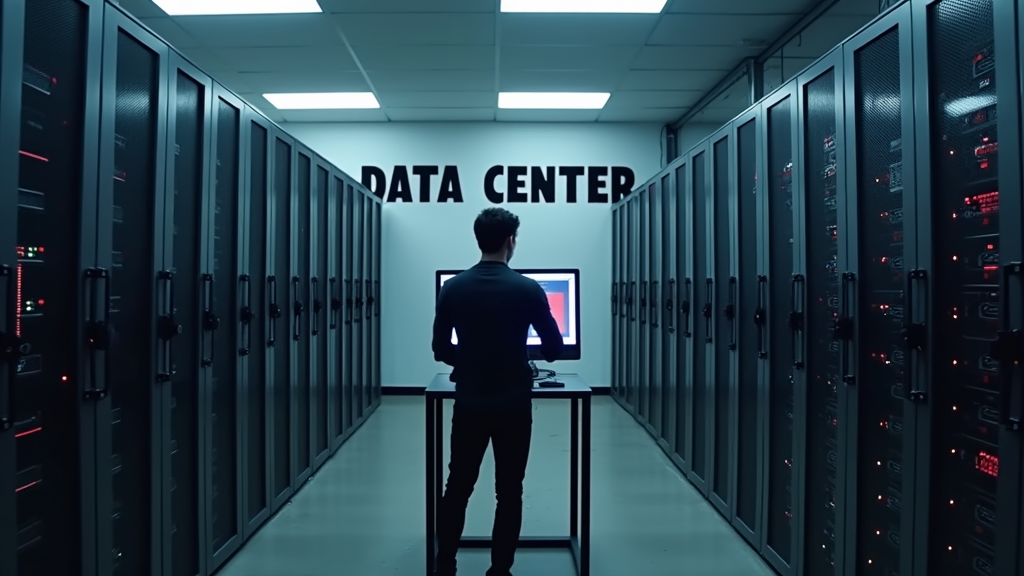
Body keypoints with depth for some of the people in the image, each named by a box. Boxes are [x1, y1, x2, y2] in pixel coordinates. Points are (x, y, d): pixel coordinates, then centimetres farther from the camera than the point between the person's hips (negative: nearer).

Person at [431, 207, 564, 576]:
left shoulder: (453, 288, -3)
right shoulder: (528, 289, -10)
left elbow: (440, 349, 2)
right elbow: (555, 349, -3)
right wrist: (530, 354, 21)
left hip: (469, 404, 2)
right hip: (513, 406, -2)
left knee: (457, 488, 15)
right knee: (509, 493, 10)